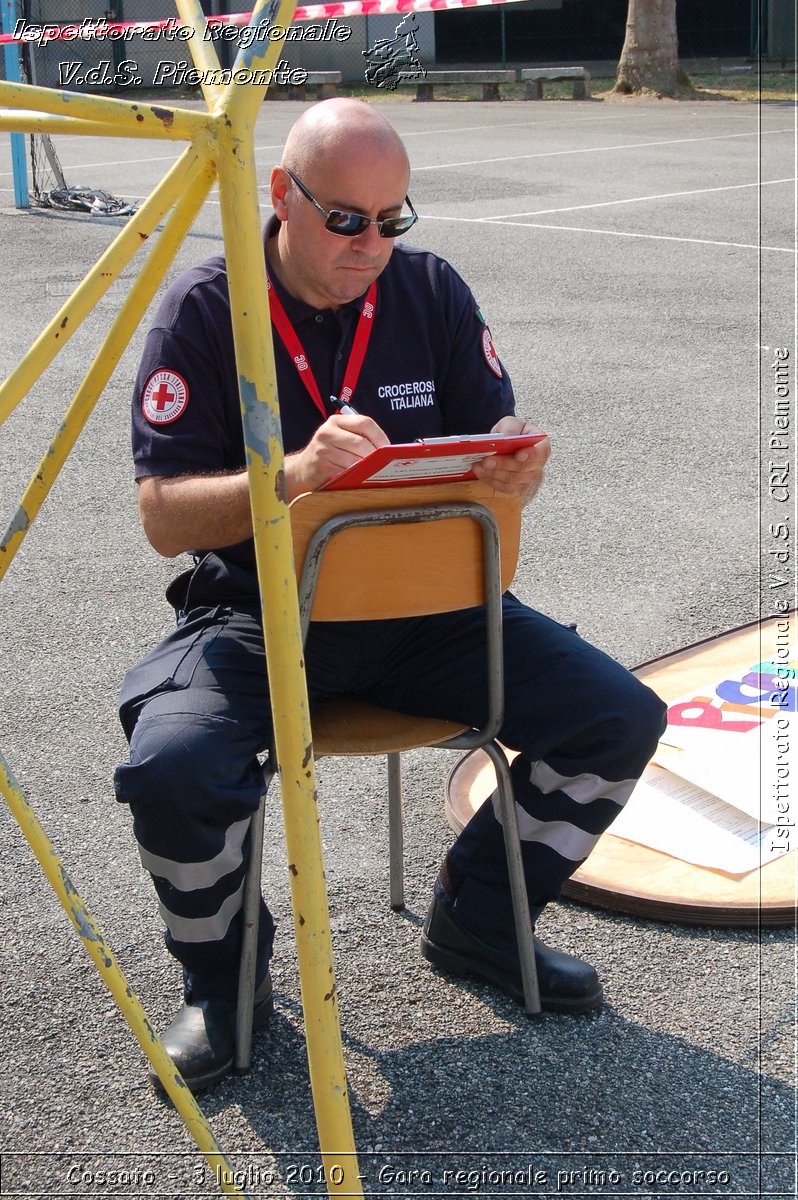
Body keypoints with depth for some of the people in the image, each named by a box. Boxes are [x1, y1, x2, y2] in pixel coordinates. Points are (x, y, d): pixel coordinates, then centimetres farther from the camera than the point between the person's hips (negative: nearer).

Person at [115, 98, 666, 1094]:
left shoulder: (431, 290, 3)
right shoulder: (204, 311, -7)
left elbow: (497, 450, 5)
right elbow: (164, 516, -13)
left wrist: (517, 468, -21)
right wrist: (293, 476, -32)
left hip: (422, 603, 3)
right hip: (259, 611, -3)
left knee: (620, 717, -12)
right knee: (172, 768, -31)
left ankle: (474, 920, 13)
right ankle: (222, 975, 3)